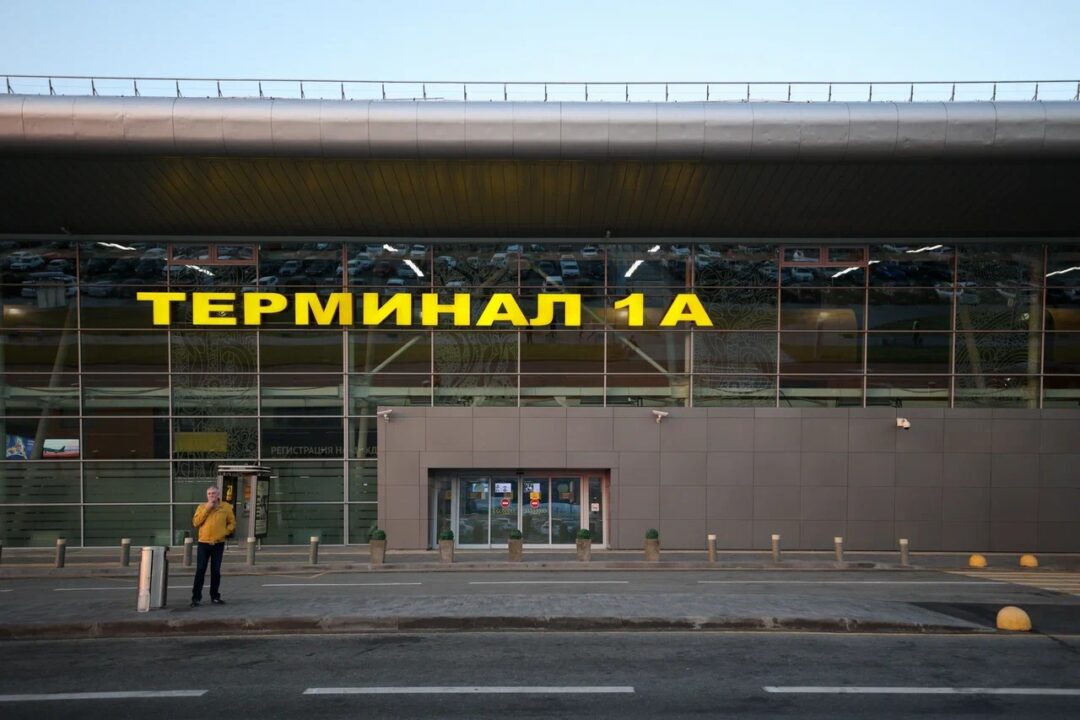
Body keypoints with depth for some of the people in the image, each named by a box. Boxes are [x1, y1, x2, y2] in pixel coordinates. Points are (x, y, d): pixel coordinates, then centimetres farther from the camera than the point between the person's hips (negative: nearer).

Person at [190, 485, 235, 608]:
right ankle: (196, 597, -1)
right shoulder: (202, 507, 5)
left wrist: (223, 533, -8)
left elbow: (232, 523, 6)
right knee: (200, 571, -3)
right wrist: (206, 509, -11)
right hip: (203, 543, 0)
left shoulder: (226, 507, 3)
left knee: (216, 571, 6)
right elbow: (196, 522, -6)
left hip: (218, 544, 0)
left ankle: (215, 596, 15)